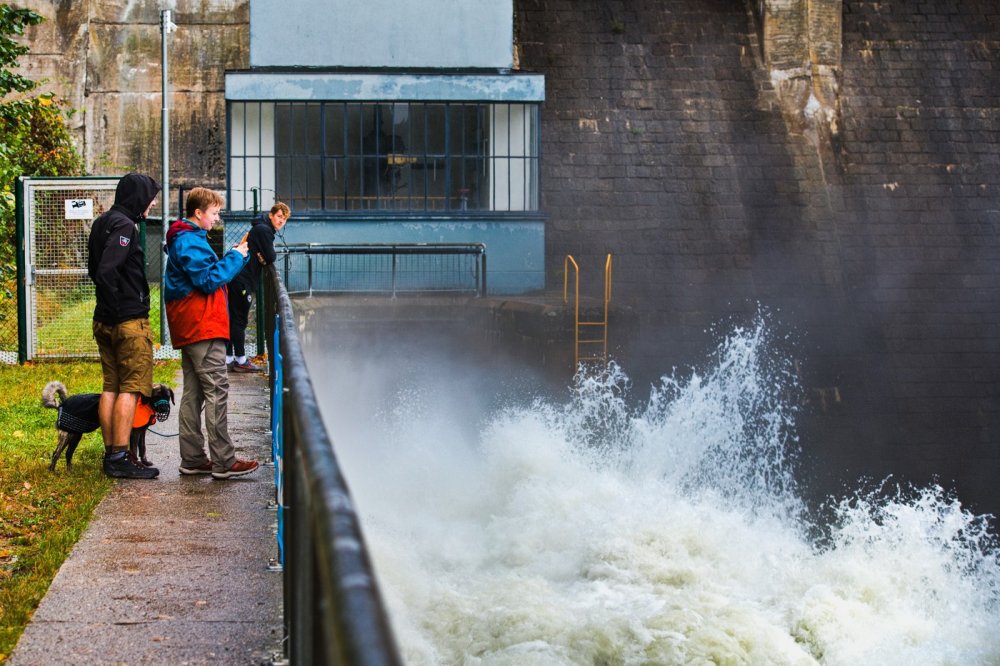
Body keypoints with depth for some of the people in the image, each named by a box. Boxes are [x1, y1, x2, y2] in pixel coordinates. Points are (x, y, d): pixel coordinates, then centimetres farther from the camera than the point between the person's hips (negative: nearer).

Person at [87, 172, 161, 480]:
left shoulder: (102, 223, 15)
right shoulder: (125, 226, -15)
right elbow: (107, 270, -25)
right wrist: (117, 306, -16)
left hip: (105, 320, 10)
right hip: (129, 321, -10)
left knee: (111, 387, 11)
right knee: (130, 388, -6)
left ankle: (110, 454, 14)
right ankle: (120, 457, -7)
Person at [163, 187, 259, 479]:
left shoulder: (185, 239, 20)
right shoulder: (190, 241, -14)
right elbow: (208, 280, -19)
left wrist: (232, 257, 10)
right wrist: (234, 258, -11)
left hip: (189, 329, 11)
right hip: (203, 326, -11)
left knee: (193, 394, 11)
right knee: (217, 392, -10)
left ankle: (193, 459, 14)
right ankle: (223, 462, -11)